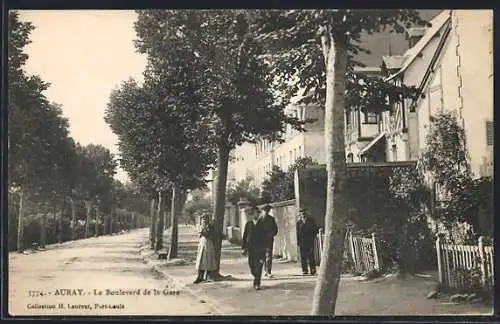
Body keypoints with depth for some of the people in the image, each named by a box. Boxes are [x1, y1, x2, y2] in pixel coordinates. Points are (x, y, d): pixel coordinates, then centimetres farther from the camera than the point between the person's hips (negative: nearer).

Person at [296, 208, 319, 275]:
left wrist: (313, 237, -4)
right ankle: (305, 270, 7)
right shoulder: (299, 222, 9)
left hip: (310, 241, -2)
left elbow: (316, 230, 10)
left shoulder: (311, 221, 7)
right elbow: (298, 233, 10)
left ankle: (313, 271, -1)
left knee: (311, 256, -5)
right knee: (303, 257, 1)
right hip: (302, 242, 2)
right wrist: (298, 243, 4)